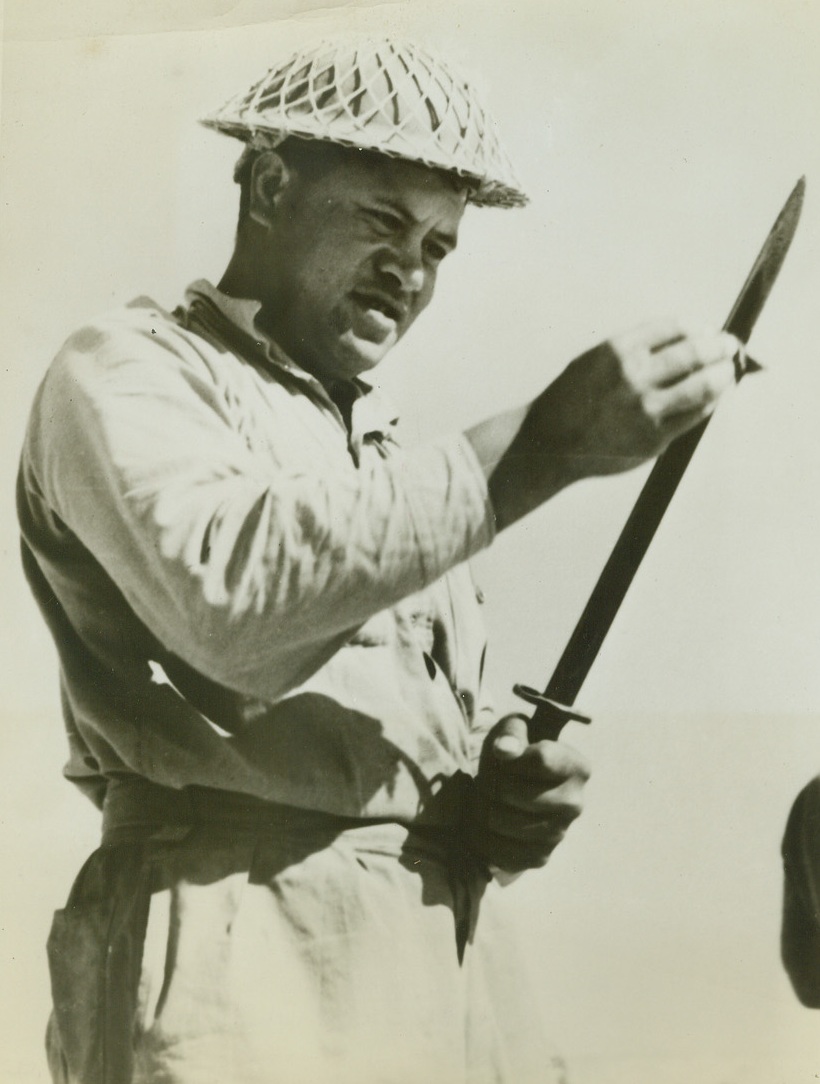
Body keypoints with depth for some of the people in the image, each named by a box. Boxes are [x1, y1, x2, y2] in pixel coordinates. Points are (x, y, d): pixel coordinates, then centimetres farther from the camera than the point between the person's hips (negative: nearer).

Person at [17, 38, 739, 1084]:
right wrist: (541, 443, -23)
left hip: (462, 951, 7)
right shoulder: (128, 369, 2)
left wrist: (513, 793, 3)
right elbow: (228, 589, -20)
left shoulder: (385, 459, 25)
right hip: (245, 942, -7)